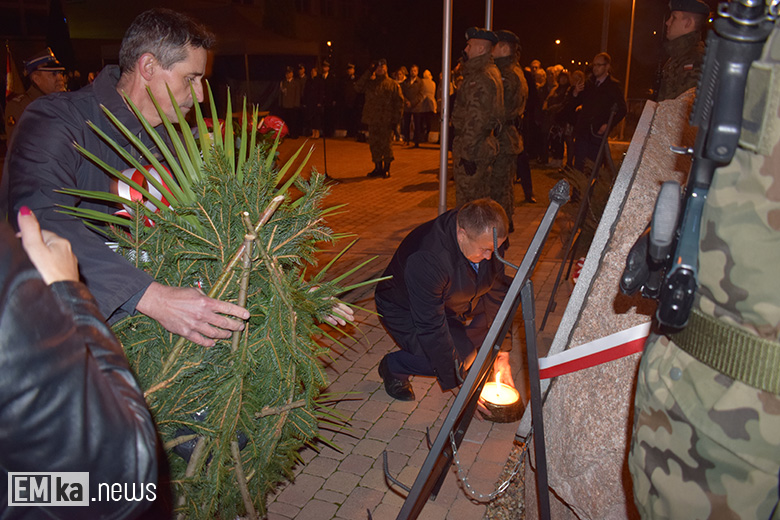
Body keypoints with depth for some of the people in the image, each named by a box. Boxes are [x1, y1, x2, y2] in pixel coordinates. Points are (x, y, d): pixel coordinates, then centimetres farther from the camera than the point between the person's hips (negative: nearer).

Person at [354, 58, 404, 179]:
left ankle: (386, 169, 9)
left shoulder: (393, 85, 4)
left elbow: (399, 102, 2)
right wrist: (368, 73, -5)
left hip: (386, 121, -4)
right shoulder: (370, 83, 12)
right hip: (372, 120, 4)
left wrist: (396, 119, -7)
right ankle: (378, 167, 17)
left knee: (386, 144, -2)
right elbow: (358, 87, -4)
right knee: (374, 144, 7)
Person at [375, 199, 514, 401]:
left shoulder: (488, 239, -20)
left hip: (451, 304, 7)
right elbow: (431, 329, -35)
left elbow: (497, 293, -9)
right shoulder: (427, 259, -40)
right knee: (462, 356, -24)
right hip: (405, 310, -7)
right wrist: (459, 381, -30)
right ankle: (393, 366, -1)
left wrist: (502, 354, -12)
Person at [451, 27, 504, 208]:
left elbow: (476, 119, -22)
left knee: (467, 201, -3)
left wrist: (468, 153, -21)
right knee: (481, 198, 18)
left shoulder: (480, 78, -17)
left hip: (472, 149, -10)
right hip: (485, 146, 10)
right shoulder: (491, 72, 16)